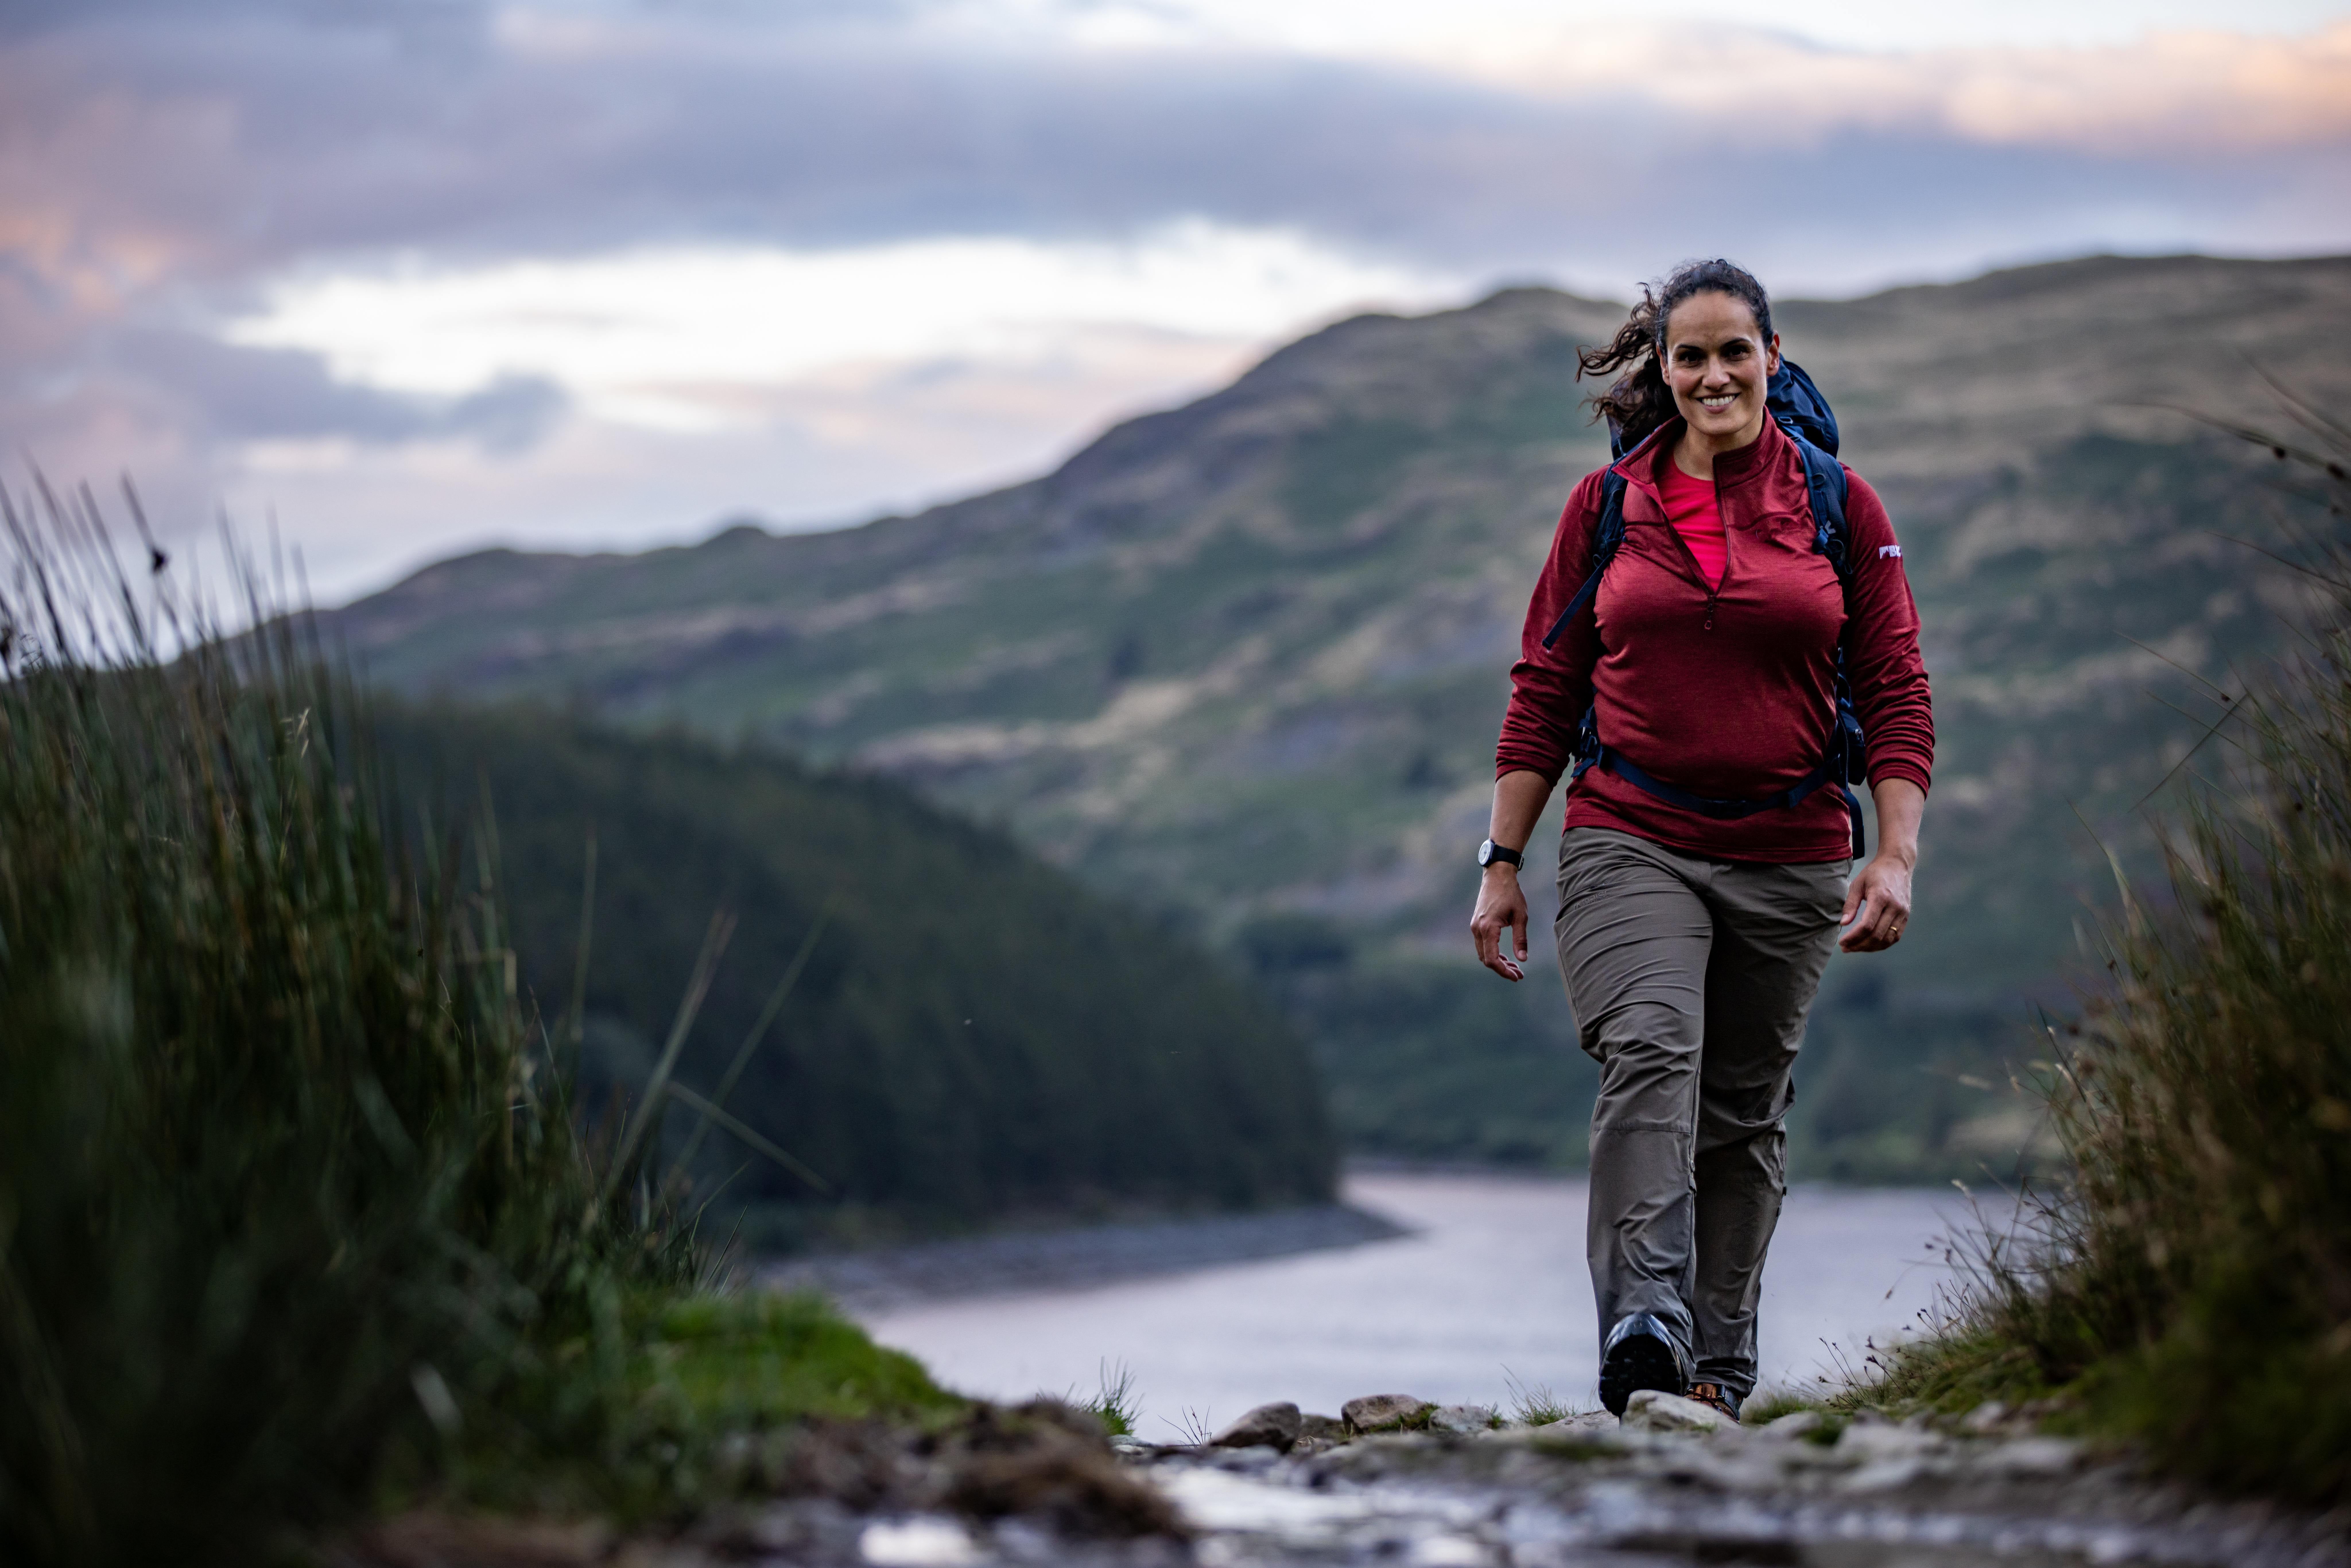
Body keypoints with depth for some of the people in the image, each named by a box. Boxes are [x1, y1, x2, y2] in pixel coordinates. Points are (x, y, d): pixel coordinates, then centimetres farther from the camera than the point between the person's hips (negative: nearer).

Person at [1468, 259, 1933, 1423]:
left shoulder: (1840, 507, 5)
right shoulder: (1606, 507, 6)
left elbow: (1896, 693, 4)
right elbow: (1545, 692, 9)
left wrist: (1896, 856, -8)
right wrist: (1501, 864, 5)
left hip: (1789, 859, 1)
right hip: (1629, 845, -1)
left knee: (1743, 1111, 6)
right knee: (1650, 1053, -23)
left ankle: (1718, 1368, 15)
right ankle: (1643, 1326, -35)